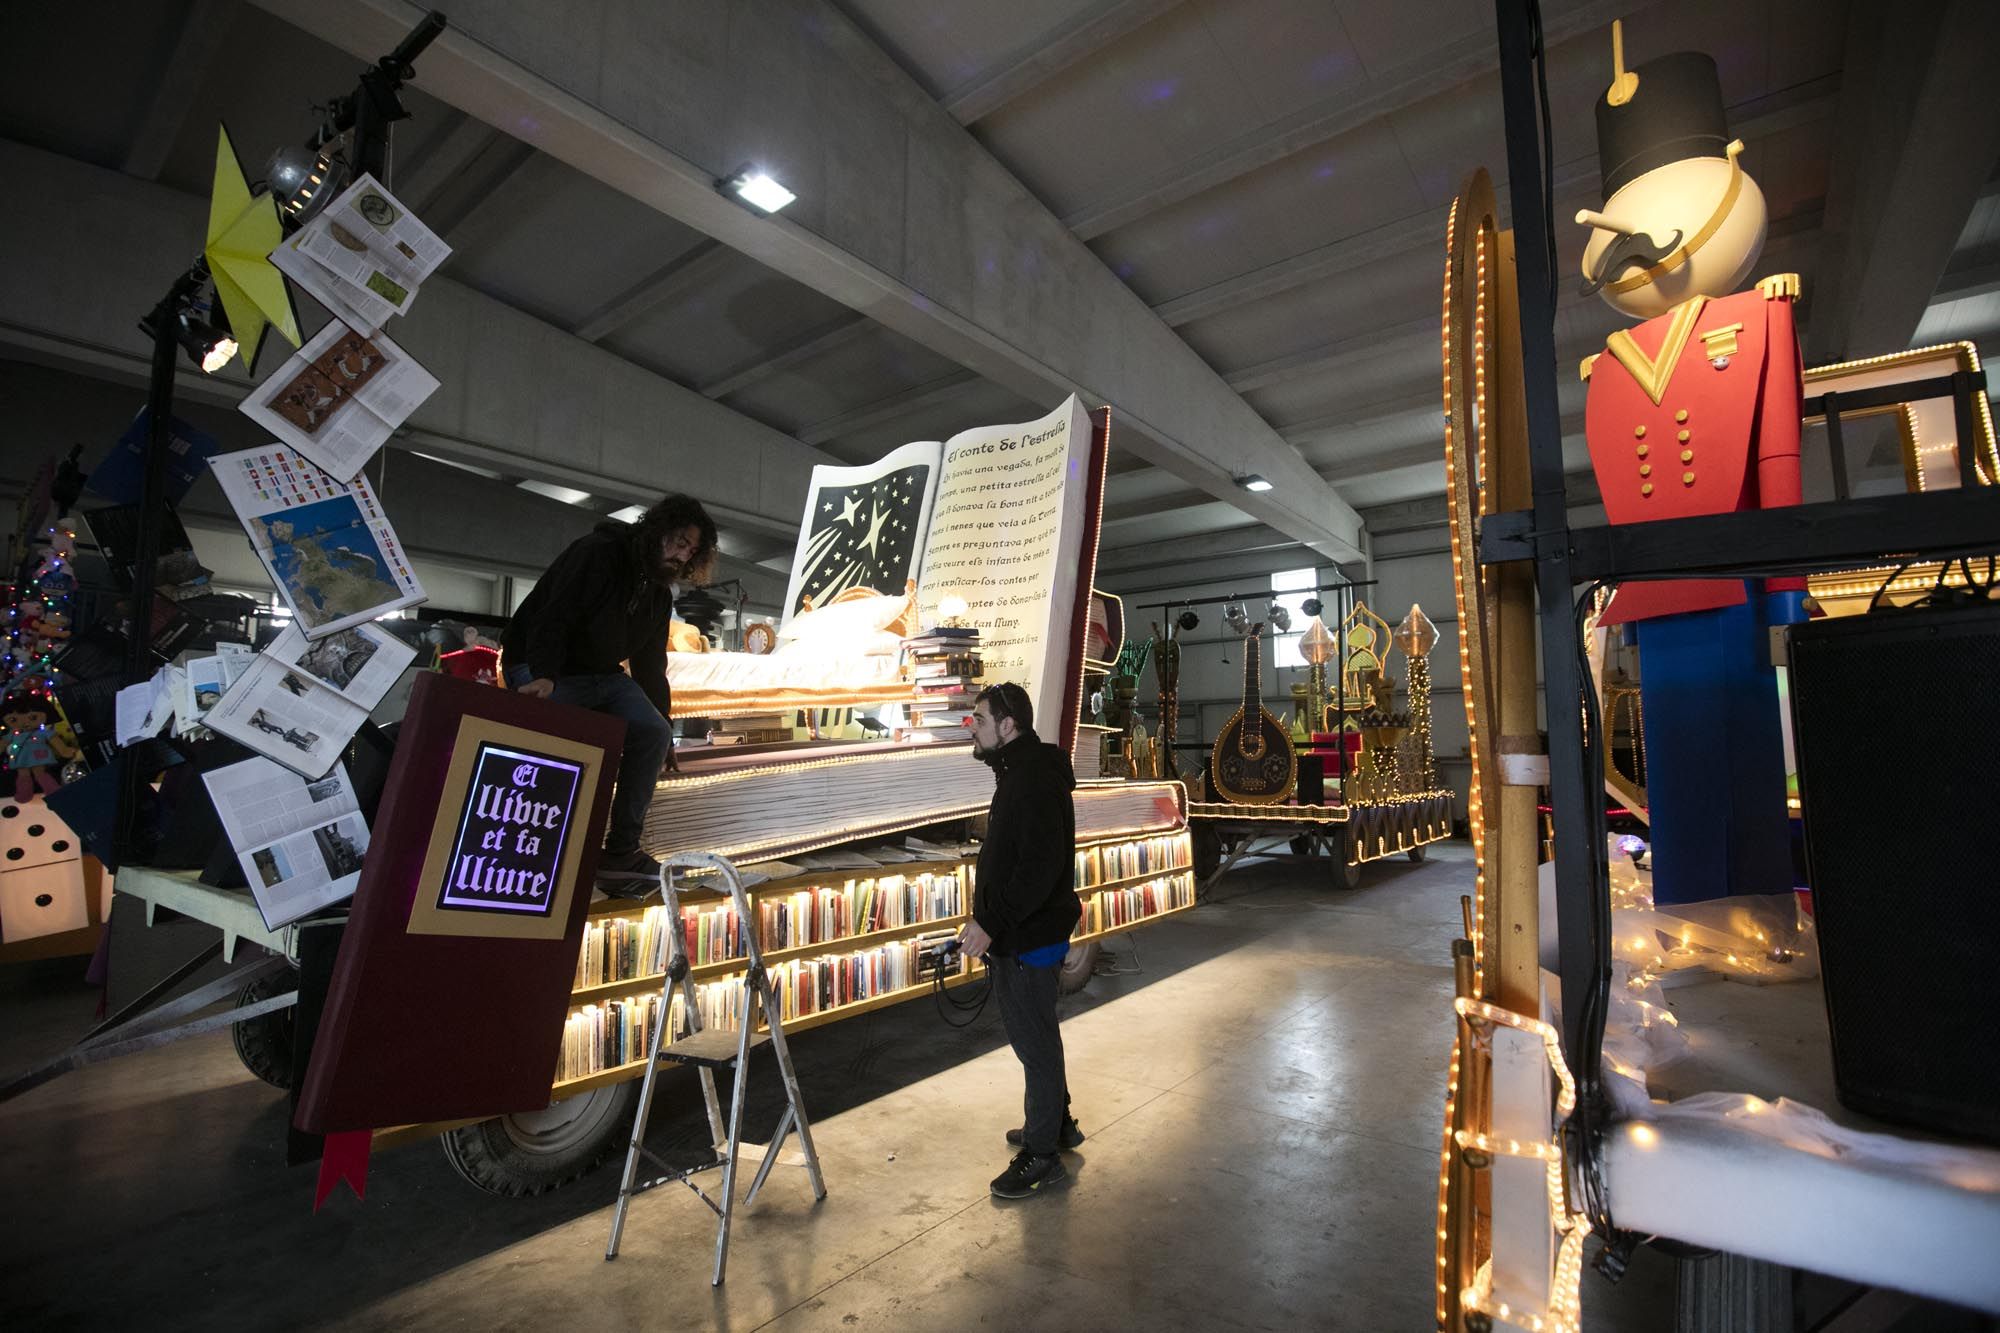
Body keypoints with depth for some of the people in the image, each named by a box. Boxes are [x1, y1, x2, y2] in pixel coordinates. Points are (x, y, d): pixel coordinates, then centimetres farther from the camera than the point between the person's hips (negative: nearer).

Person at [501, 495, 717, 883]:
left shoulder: (659, 596, 9)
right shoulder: (597, 553, -15)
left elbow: (651, 664, 15)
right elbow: (552, 617, -25)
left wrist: (661, 730, 15)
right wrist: (543, 676, -41)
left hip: (602, 676, 7)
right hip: (542, 671, -7)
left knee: (654, 733, -12)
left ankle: (621, 850, -8)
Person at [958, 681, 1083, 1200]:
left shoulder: (1035, 780, -23)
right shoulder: (1020, 772, 10)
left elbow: (1039, 868, -30)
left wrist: (992, 924, -28)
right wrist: (988, 919, 16)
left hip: (1029, 941, -10)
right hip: (1017, 936, 10)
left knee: (1035, 1040, 4)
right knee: (1032, 1034, 22)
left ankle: (1042, 1153, 20)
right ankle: (1056, 1123, 40)